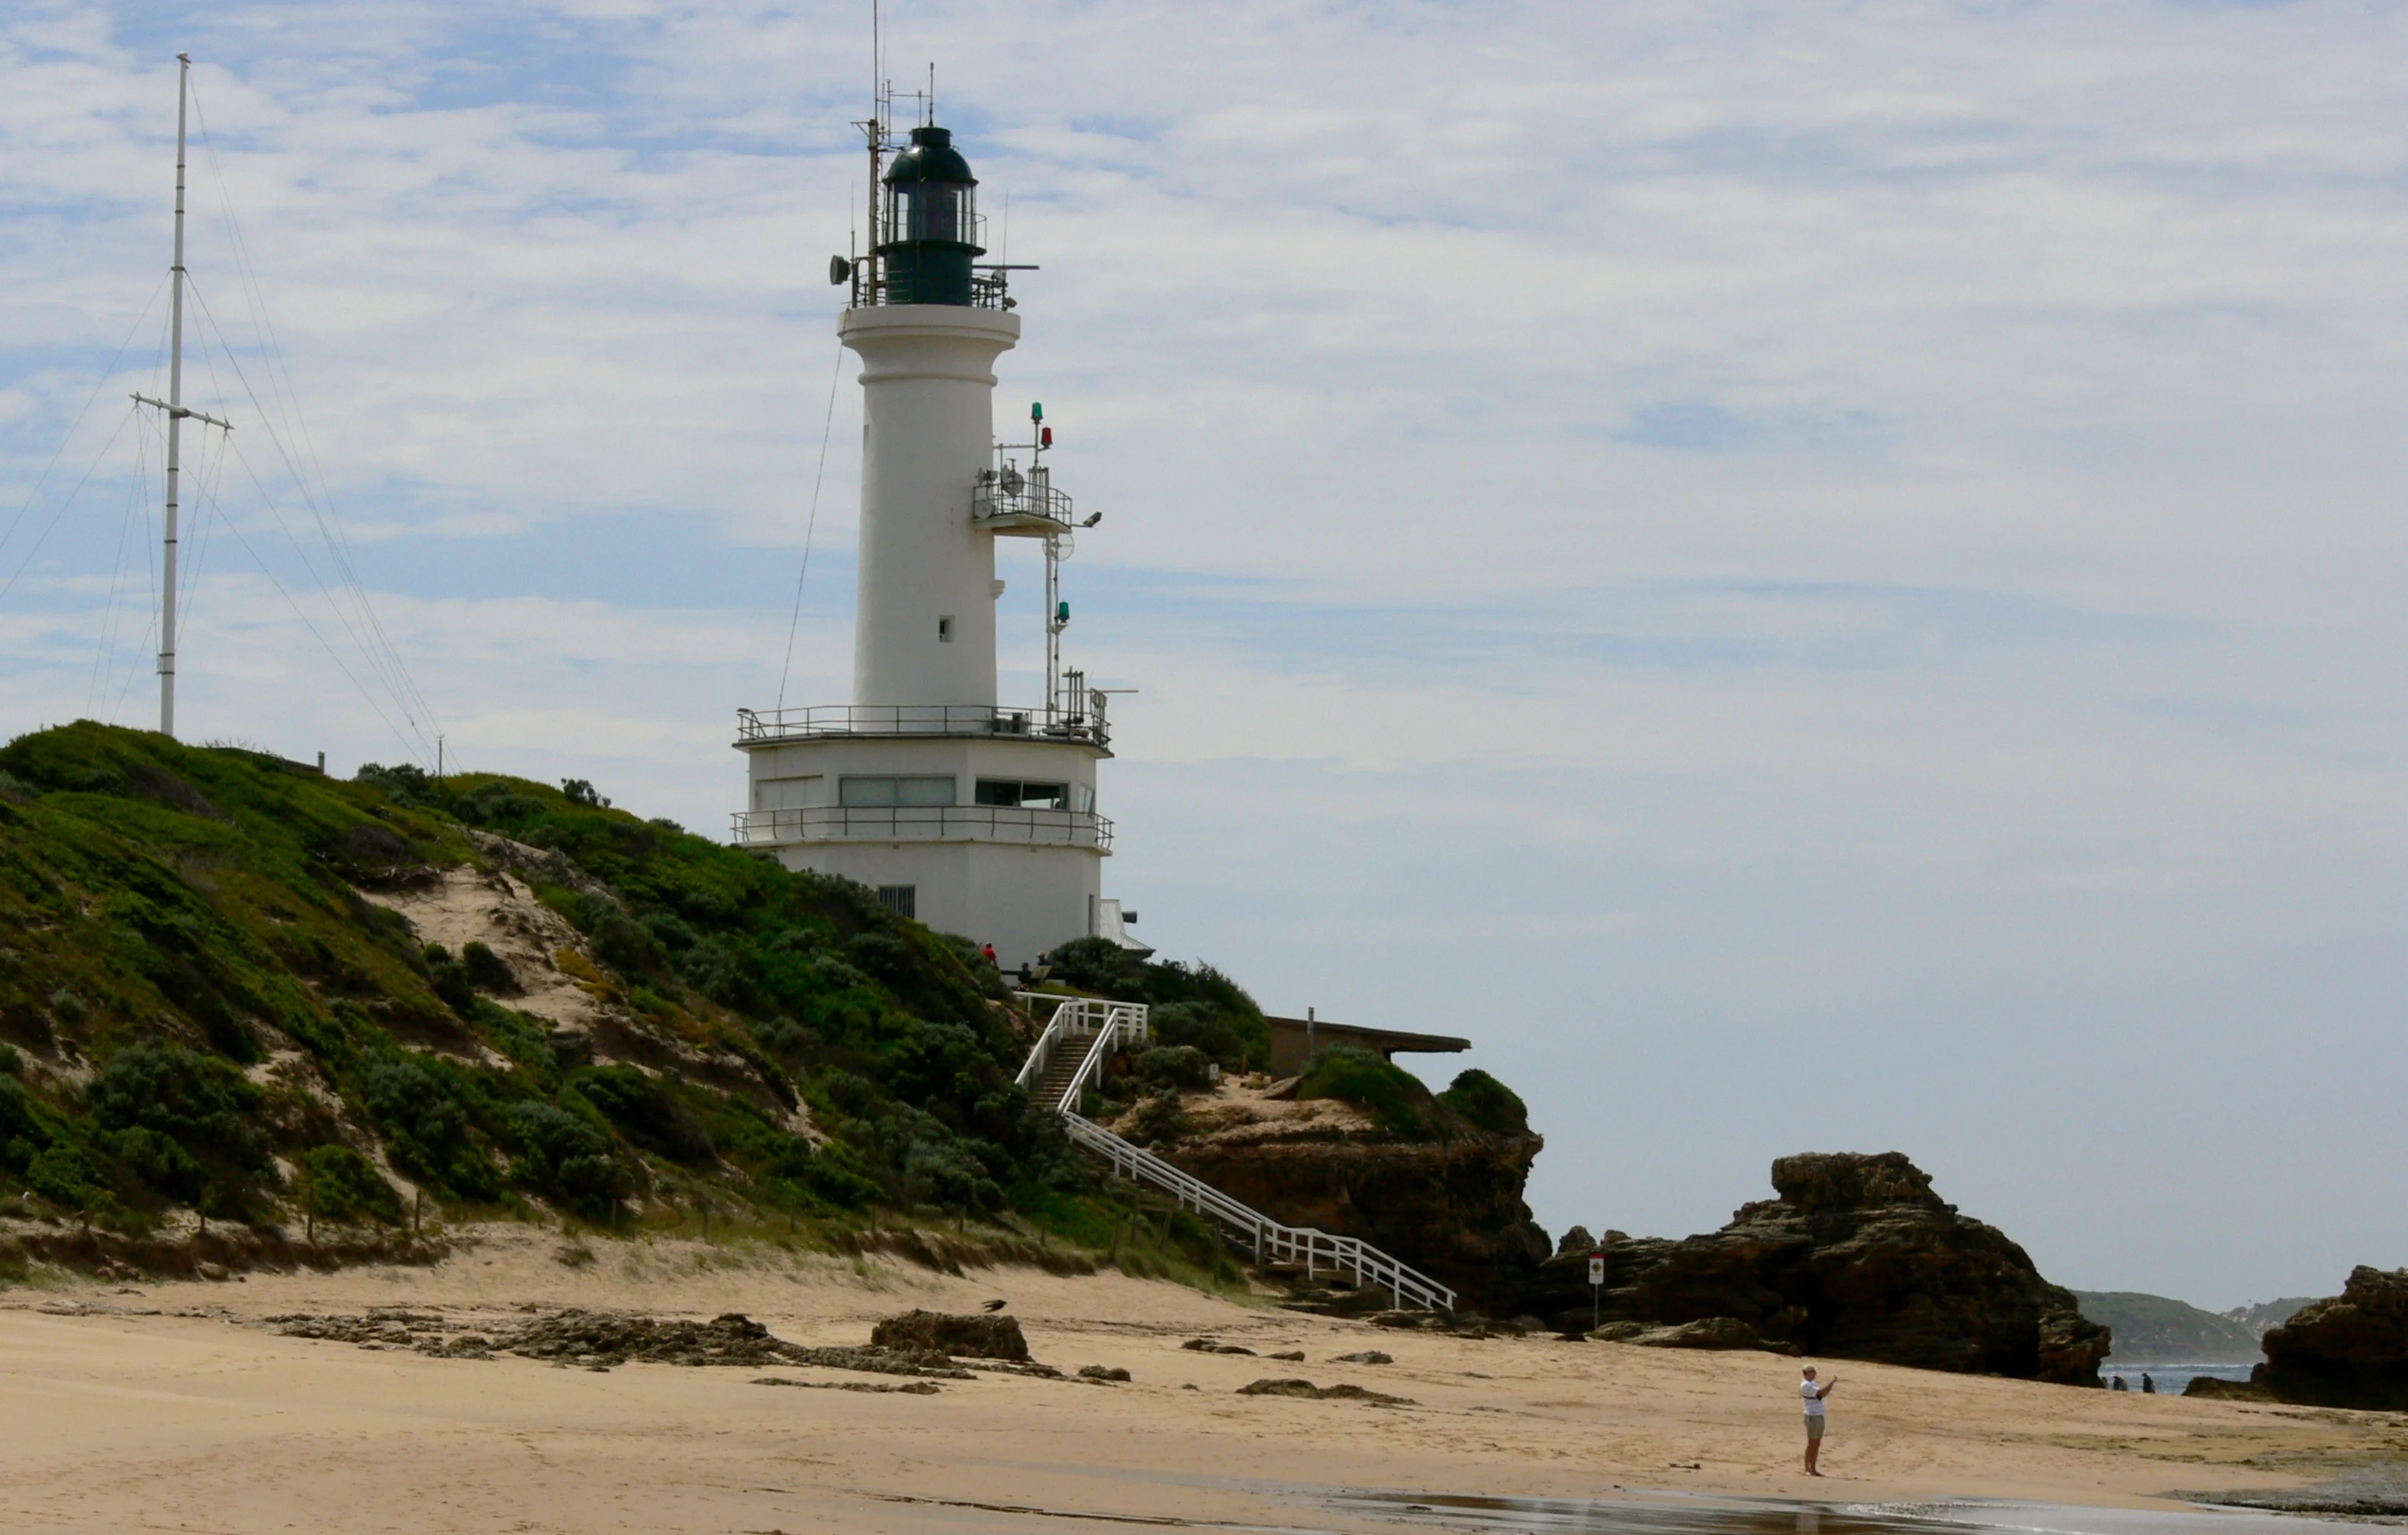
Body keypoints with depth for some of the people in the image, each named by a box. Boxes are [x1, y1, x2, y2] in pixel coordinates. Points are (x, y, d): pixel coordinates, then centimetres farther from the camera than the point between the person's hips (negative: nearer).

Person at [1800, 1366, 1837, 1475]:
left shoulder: (1812, 1384, 18)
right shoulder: (1805, 1385, -13)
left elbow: (1825, 1393, 18)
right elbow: (1821, 1392, -22)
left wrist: (1832, 1382, 5)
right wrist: (1831, 1382, -15)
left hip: (1819, 1417, 9)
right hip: (1812, 1417, -9)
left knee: (1817, 1445, 9)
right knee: (1812, 1444, -7)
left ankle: (1813, 1469, 12)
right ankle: (1807, 1470, -3)